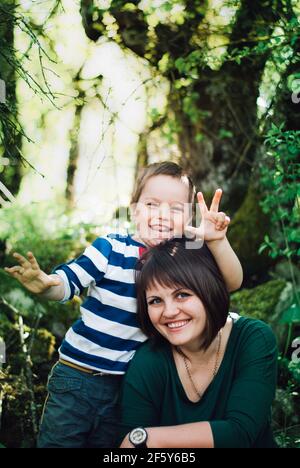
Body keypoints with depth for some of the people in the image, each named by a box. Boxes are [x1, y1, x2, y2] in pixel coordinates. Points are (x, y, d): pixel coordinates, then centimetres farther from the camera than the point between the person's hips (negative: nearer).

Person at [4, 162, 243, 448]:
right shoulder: (110, 249, -11)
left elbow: (232, 282, -12)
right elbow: (66, 281, -8)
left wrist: (216, 241, -31)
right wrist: (44, 284, -32)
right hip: (78, 376, -2)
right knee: (57, 439, 6)